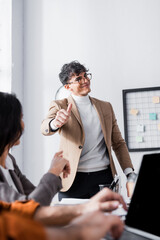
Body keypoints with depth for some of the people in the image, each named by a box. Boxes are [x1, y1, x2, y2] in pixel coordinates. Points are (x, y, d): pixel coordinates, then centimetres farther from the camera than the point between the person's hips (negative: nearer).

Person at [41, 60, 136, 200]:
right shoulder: (60, 106, 2)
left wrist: (130, 175, 2)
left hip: (104, 178, 3)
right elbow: (45, 129, -18)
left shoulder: (106, 107, 13)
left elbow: (118, 143, 14)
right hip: (73, 180, -3)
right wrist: (55, 123, -43)